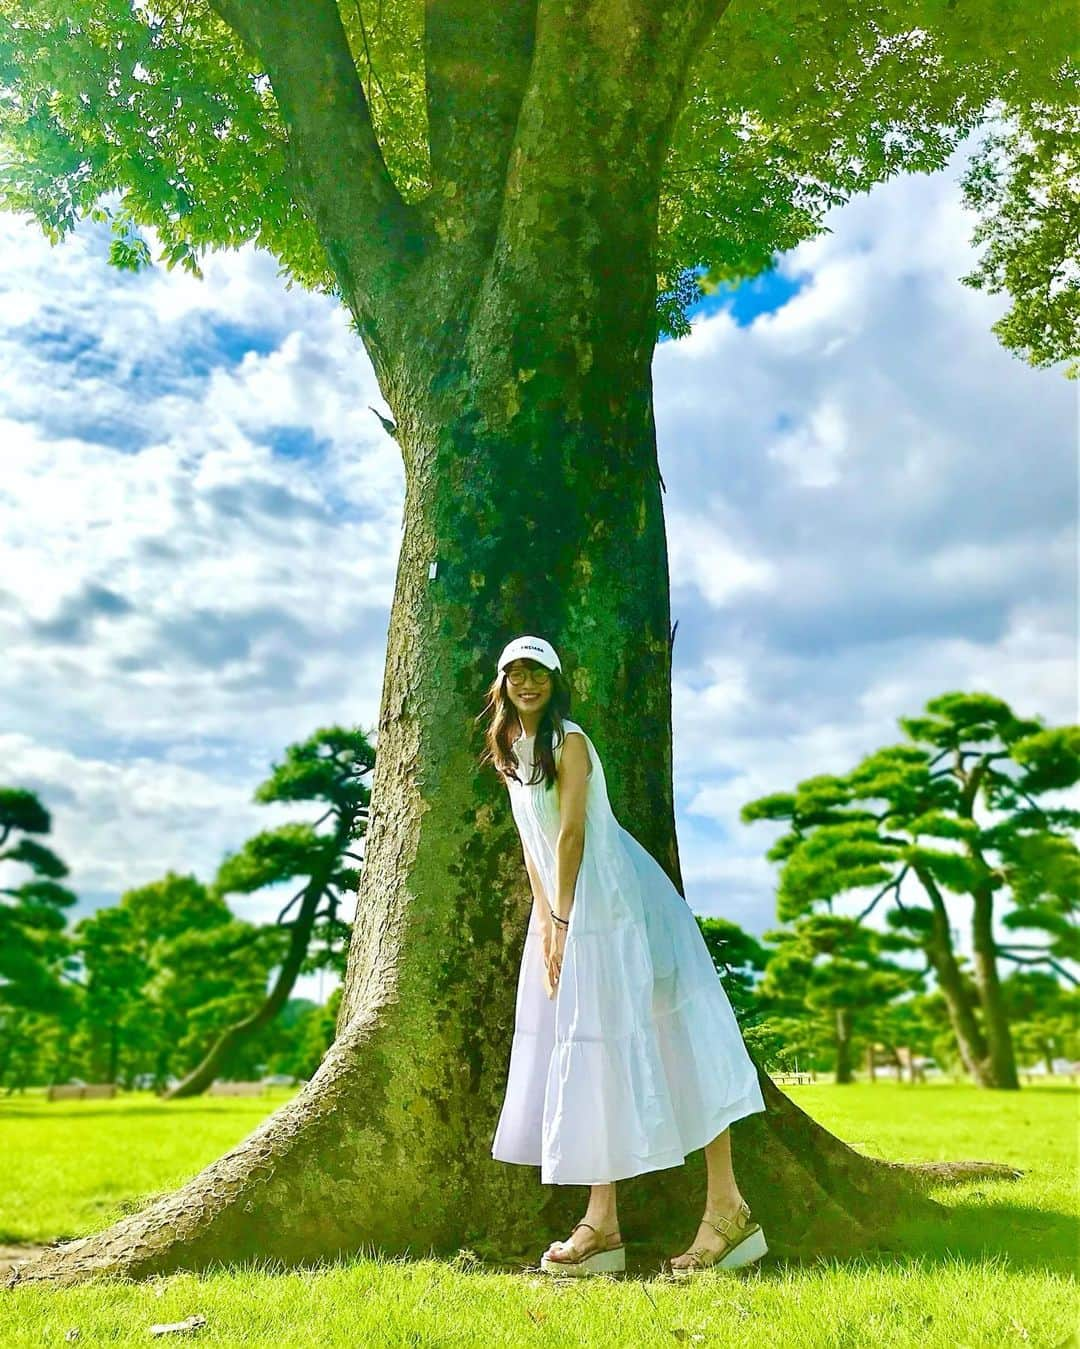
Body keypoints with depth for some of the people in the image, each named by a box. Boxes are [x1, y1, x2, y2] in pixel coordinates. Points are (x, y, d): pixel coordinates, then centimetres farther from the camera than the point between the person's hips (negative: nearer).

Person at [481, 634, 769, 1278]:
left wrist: (563, 920, -14)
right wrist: (543, 920, 2)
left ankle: (728, 1209, -3)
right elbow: (532, 842, 11)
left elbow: (571, 832, -15)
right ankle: (602, 1224, 12)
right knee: (582, 1052, 7)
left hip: (605, 901, -8)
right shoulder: (511, 752, 13)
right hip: (561, 907, 8)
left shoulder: (568, 741, -10)